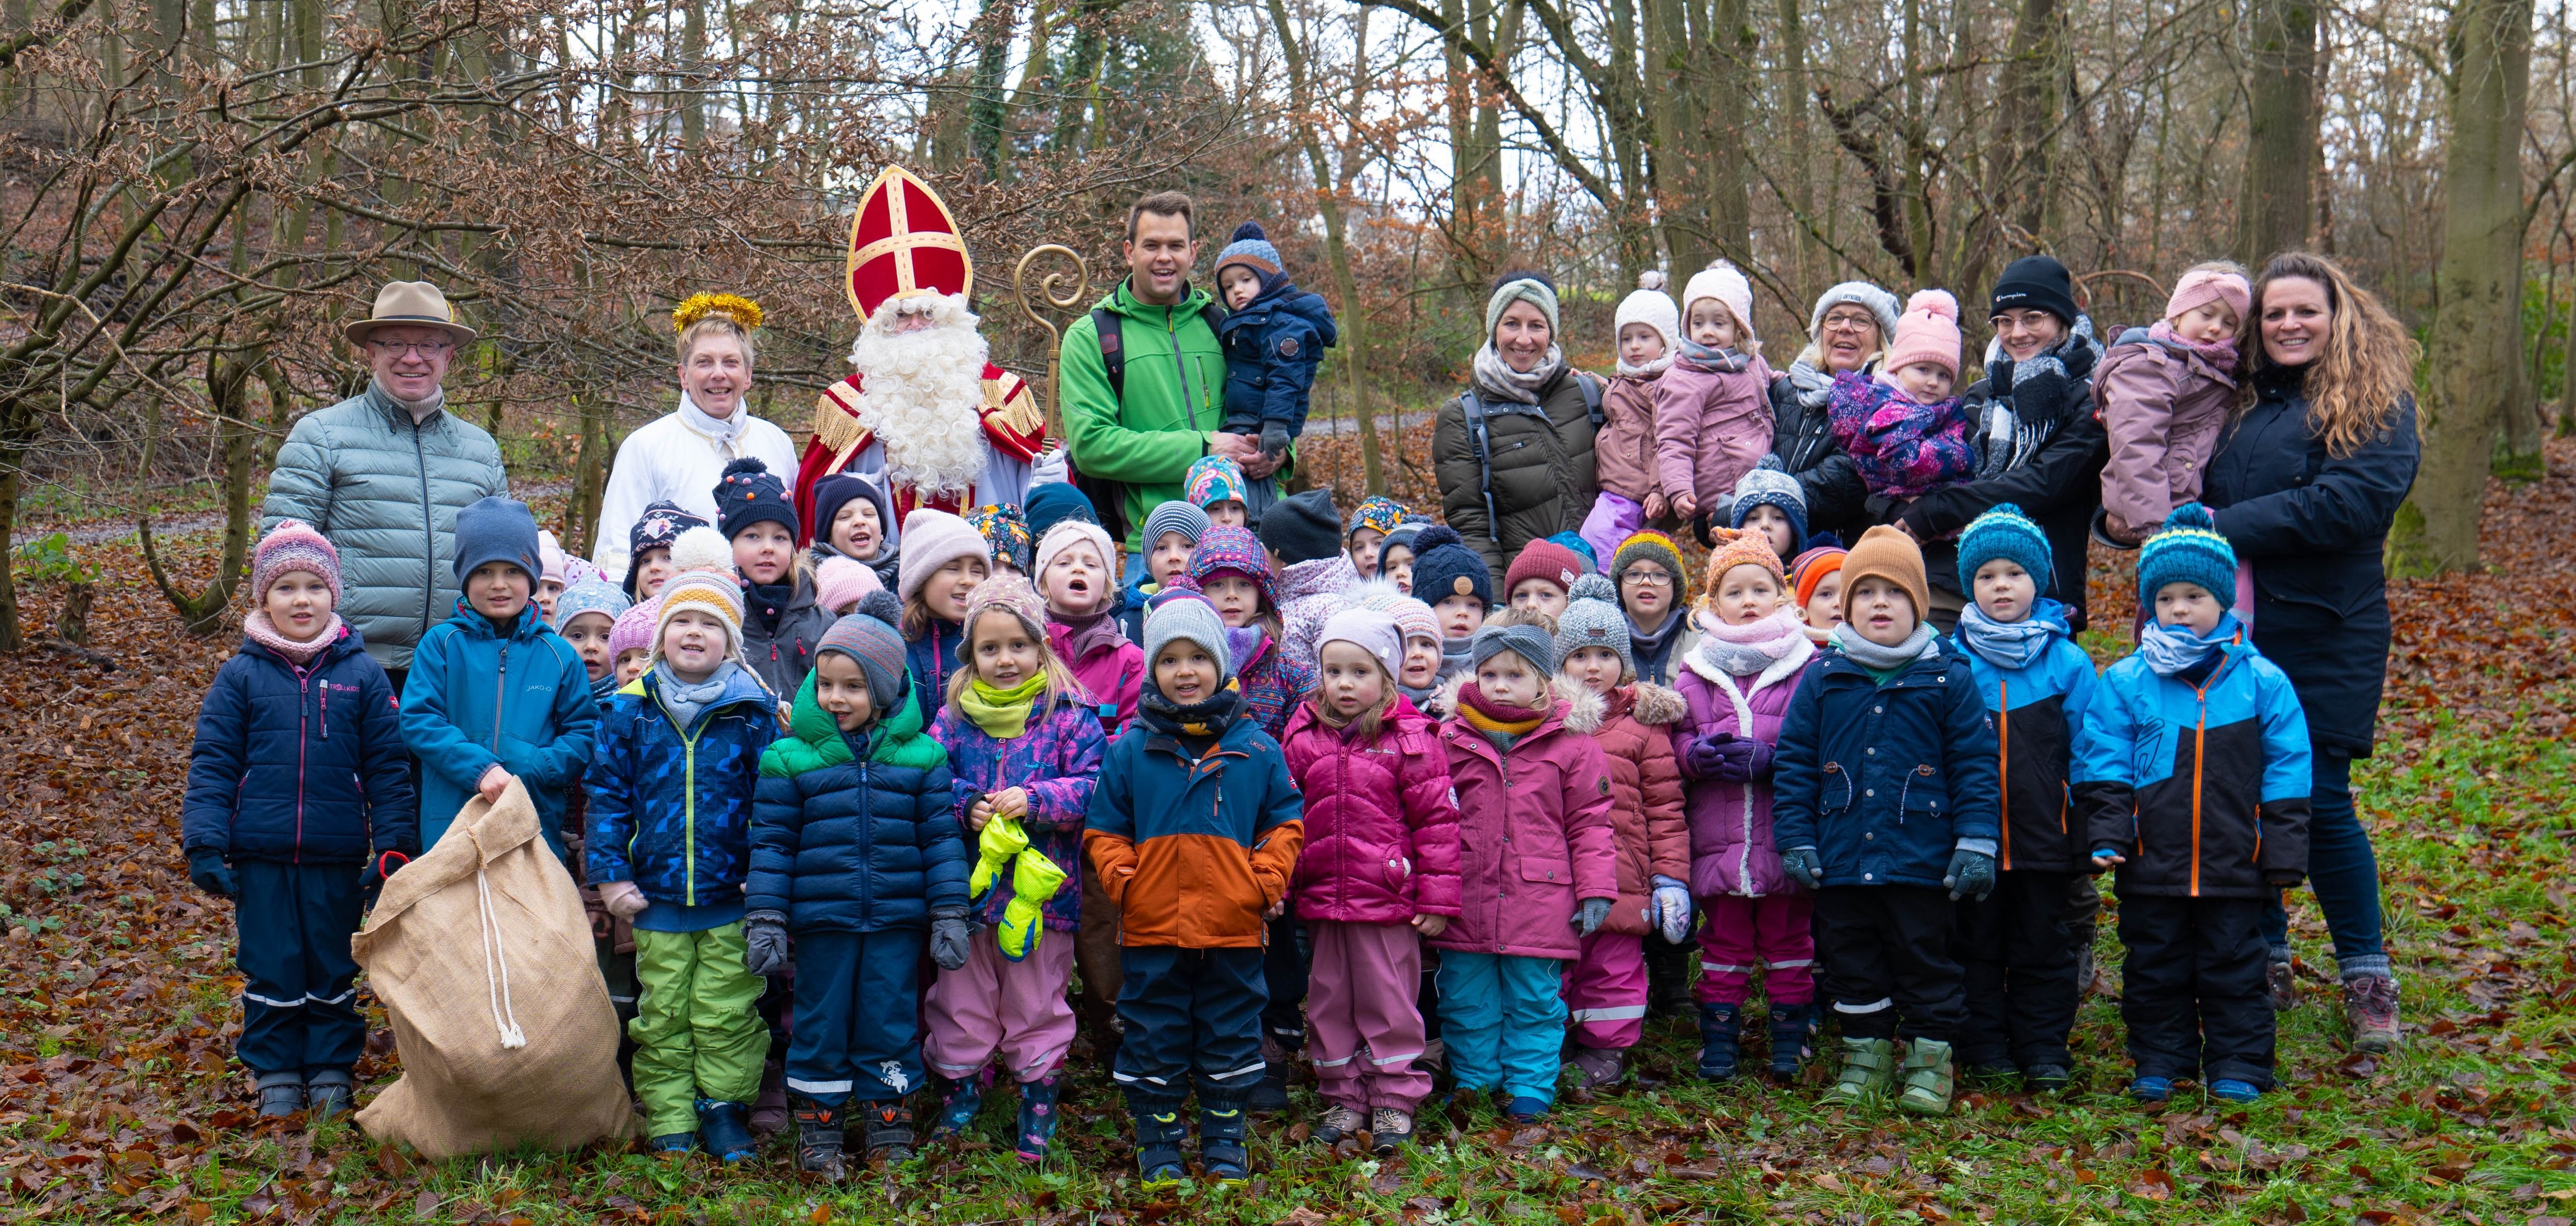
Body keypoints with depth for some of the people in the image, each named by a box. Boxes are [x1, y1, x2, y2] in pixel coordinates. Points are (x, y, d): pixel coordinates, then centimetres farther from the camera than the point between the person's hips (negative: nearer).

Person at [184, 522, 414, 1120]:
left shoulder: (362, 674, 0)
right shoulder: (241, 676, 0)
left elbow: (388, 768, 1)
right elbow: (212, 763, 1)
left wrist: (393, 847, -4)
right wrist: (204, 843, -7)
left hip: (338, 858, 0)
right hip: (260, 857, 0)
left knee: (334, 970, 10)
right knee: (270, 970, 8)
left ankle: (332, 1074, 24)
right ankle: (275, 1077, 22)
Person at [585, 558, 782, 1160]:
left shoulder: (754, 710, 0)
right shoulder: (630, 709, 3)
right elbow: (608, 794, 5)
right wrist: (610, 874, -1)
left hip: (732, 893, -1)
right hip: (657, 895, 1)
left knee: (725, 1013, 3)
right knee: (662, 1014, 8)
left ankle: (725, 1108, 18)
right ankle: (669, 1122, 18)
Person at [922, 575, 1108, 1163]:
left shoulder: (1069, 716, -4)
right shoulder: (954, 718, 3)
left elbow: (1096, 787, -9)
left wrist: (1035, 800, -21)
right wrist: (966, 808, -15)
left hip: (1042, 888, -2)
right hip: (967, 888, 2)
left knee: (1037, 1003, 9)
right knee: (962, 1003, 11)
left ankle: (1039, 1104, 23)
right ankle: (958, 1096, 27)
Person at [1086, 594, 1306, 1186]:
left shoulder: (1255, 747, 2)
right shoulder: (1130, 749, 1)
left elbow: (1286, 821, 8)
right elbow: (1103, 832, 6)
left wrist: (1267, 879, -4)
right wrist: (1122, 879, -8)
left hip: (1233, 927, 0)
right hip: (1152, 927, 0)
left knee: (1230, 1037, 11)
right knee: (1154, 1039, 8)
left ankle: (1225, 1142, 25)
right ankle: (1158, 1144, 22)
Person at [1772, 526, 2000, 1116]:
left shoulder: (1947, 679, -1)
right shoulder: (1822, 679, 3)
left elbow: (1976, 763, 0)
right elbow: (1793, 763, 6)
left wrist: (1976, 843, -6)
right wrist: (1795, 840, 1)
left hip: (1921, 862, -2)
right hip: (1841, 862, 3)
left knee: (1925, 962, 6)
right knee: (1851, 963, 12)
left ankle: (1930, 1061, 17)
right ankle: (1866, 1059, 25)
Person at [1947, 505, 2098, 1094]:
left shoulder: (2068, 661, -2)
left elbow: (2089, 757, 2)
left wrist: (2089, 844, 0)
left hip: (2044, 835, 0)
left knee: (2044, 945, 10)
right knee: (1977, 942, 9)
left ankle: (2045, 1049, 20)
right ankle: (1986, 1048, 21)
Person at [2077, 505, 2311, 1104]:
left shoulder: (2262, 681, -1)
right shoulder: (2126, 682, -1)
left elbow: (2287, 773, 2)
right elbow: (2103, 764, 0)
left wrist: (2284, 855, -1)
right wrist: (2107, 835, -10)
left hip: (2236, 868, -1)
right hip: (2152, 866, 1)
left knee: (2234, 966, 8)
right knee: (2155, 969, 11)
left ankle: (2237, 1066, 19)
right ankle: (2159, 1061, 24)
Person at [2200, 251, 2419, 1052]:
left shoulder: (2375, 400, -2)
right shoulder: (2240, 402, 14)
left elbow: (2356, 498, -16)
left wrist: (2232, 528, -16)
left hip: (2322, 634, -5)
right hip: (2230, 630, 5)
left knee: (2319, 804, -4)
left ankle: (2367, 978, 12)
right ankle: (2264, 964, 21)